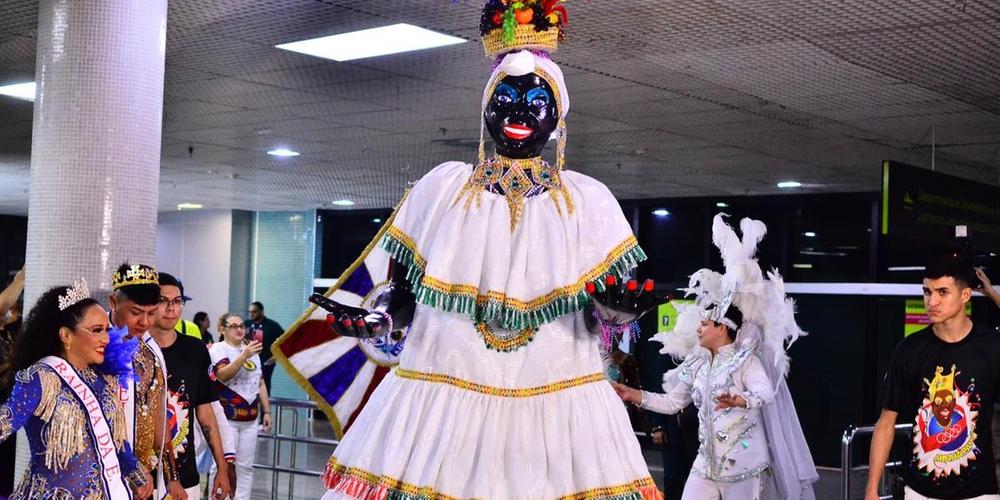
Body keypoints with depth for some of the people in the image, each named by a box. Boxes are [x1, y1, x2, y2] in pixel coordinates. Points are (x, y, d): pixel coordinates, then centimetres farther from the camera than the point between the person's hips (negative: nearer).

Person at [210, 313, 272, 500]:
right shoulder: (218, 349, -5)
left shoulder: (251, 350, 17)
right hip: (226, 418, -6)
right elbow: (223, 375, -23)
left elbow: (260, 383, 20)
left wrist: (266, 411, 15)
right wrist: (244, 356, -34)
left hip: (249, 419, 6)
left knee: (245, 466, 7)